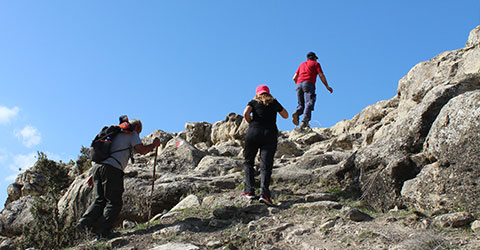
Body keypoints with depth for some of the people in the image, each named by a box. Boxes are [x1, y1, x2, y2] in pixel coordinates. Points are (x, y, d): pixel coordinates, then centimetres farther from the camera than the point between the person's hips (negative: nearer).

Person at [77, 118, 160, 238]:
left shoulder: (116, 134, 31)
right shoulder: (131, 134, 10)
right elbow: (142, 150, -5)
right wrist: (154, 145, 15)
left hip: (97, 166, 7)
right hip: (112, 169, -7)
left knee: (100, 200, 12)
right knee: (114, 202, -1)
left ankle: (85, 221, -5)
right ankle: (103, 230, -9)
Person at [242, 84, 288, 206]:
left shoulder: (254, 102, 13)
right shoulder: (274, 102, 16)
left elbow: (246, 113, -6)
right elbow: (286, 115, 24)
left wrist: (251, 122, 11)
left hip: (254, 132, 0)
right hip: (270, 134, 0)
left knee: (248, 162, 14)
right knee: (266, 165, -7)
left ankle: (249, 191, 5)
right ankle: (264, 193, -25)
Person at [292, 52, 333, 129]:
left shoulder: (302, 64, 33)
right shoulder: (316, 63, 19)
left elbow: (294, 78, 26)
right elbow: (321, 75, 6)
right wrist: (327, 86, 12)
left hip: (299, 85, 5)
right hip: (308, 84, -5)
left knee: (301, 105, 7)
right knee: (309, 103, -18)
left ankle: (296, 113, -26)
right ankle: (305, 121, -39)